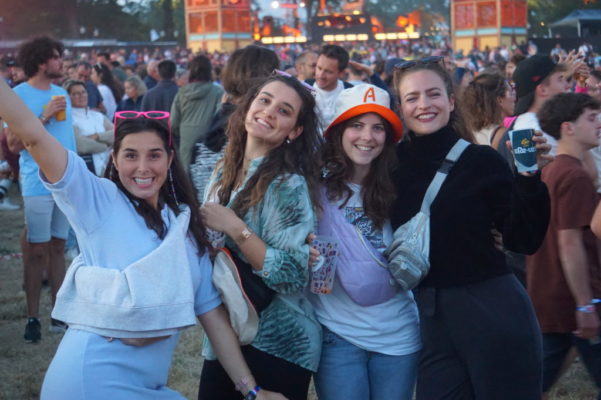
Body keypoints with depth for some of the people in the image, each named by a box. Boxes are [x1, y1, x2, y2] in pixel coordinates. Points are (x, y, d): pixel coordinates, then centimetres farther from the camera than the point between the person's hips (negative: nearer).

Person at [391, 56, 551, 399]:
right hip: (428, 318, 3)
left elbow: (525, 241, -10)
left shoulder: (483, 160, -7)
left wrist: (530, 178, -21)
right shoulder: (393, 164, 1)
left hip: (494, 312, -3)